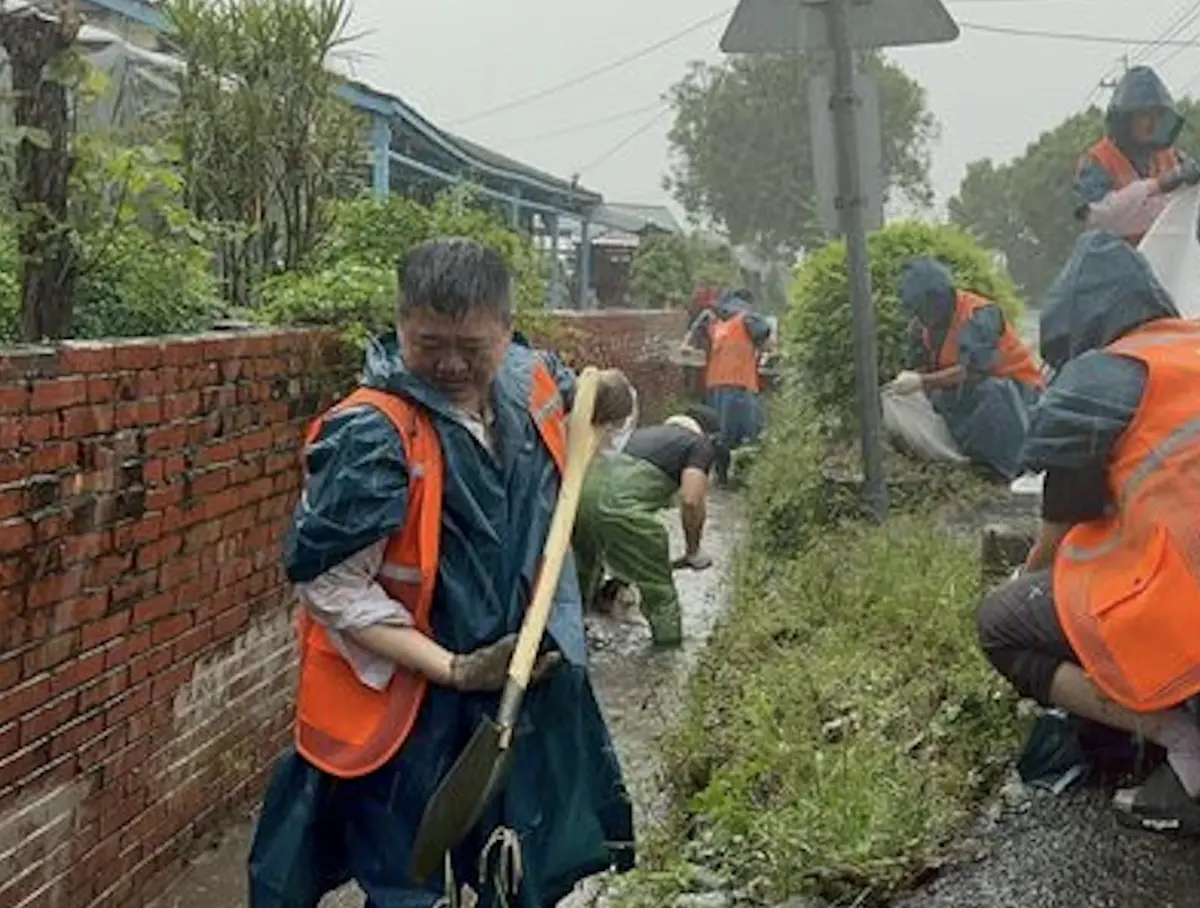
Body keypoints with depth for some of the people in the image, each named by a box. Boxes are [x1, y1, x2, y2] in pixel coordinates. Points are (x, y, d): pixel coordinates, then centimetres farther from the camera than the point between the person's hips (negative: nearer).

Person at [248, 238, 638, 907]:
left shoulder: (532, 381, -1)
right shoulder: (370, 436, -21)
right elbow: (330, 587, -20)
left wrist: (605, 399, 2)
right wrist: (451, 670, -23)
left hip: (529, 687, 6)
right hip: (410, 711, -6)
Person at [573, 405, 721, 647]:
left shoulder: (647, 431, 34)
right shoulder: (701, 445, 13)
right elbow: (691, 501, -2)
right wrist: (693, 551, 12)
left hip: (584, 485, 8)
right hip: (618, 503, -8)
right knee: (658, 586, 13)